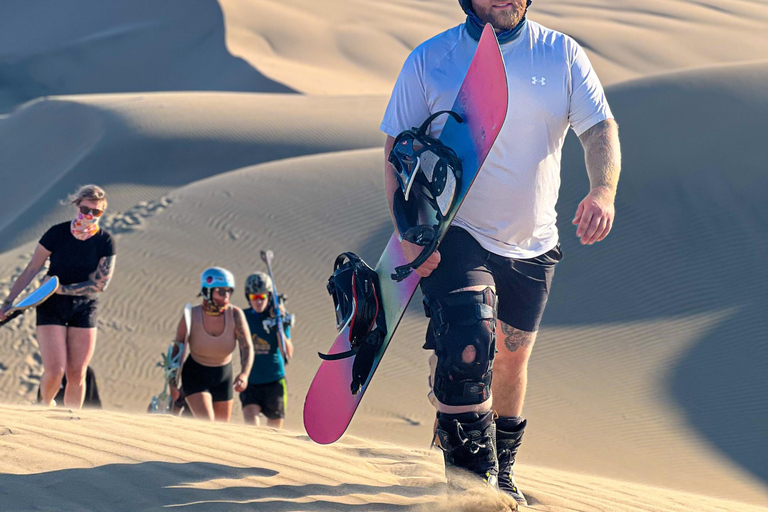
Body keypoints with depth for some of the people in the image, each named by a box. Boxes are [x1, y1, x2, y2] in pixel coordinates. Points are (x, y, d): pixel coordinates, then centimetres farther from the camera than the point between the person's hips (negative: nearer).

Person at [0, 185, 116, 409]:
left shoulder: (105, 242, -6)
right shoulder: (57, 233, -8)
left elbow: (101, 283, -9)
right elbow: (31, 270, -1)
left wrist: (63, 289, -16)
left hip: (84, 308, 1)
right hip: (52, 307, -1)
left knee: (77, 374, -3)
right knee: (55, 371, -10)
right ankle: (45, 406, 20)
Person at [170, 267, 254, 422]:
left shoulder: (235, 314, -16)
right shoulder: (191, 316, -19)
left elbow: (247, 347, -20)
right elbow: (177, 350, -8)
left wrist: (244, 374, -38)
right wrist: (172, 384, -10)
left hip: (223, 376, 3)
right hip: (195, 376, -3)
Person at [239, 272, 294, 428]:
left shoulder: (279, 317, -3)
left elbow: (289, 353, -11)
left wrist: (279, 328, -21)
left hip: (274, 381, 0)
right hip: (250, 381, 0)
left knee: (274, 429, 8)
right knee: (251, 423, -20)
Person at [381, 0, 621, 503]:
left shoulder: (563, 55, -2)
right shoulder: (429, 61, -7)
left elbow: (601, 129, -6)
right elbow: (397, 150, -3)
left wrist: (604, 190, -28)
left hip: (532, 245, 3)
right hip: (455, 235, -3)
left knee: (512, 360, 15)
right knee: (468, 348, -23)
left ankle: (501, 471, 35)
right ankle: (470, 479, -14)